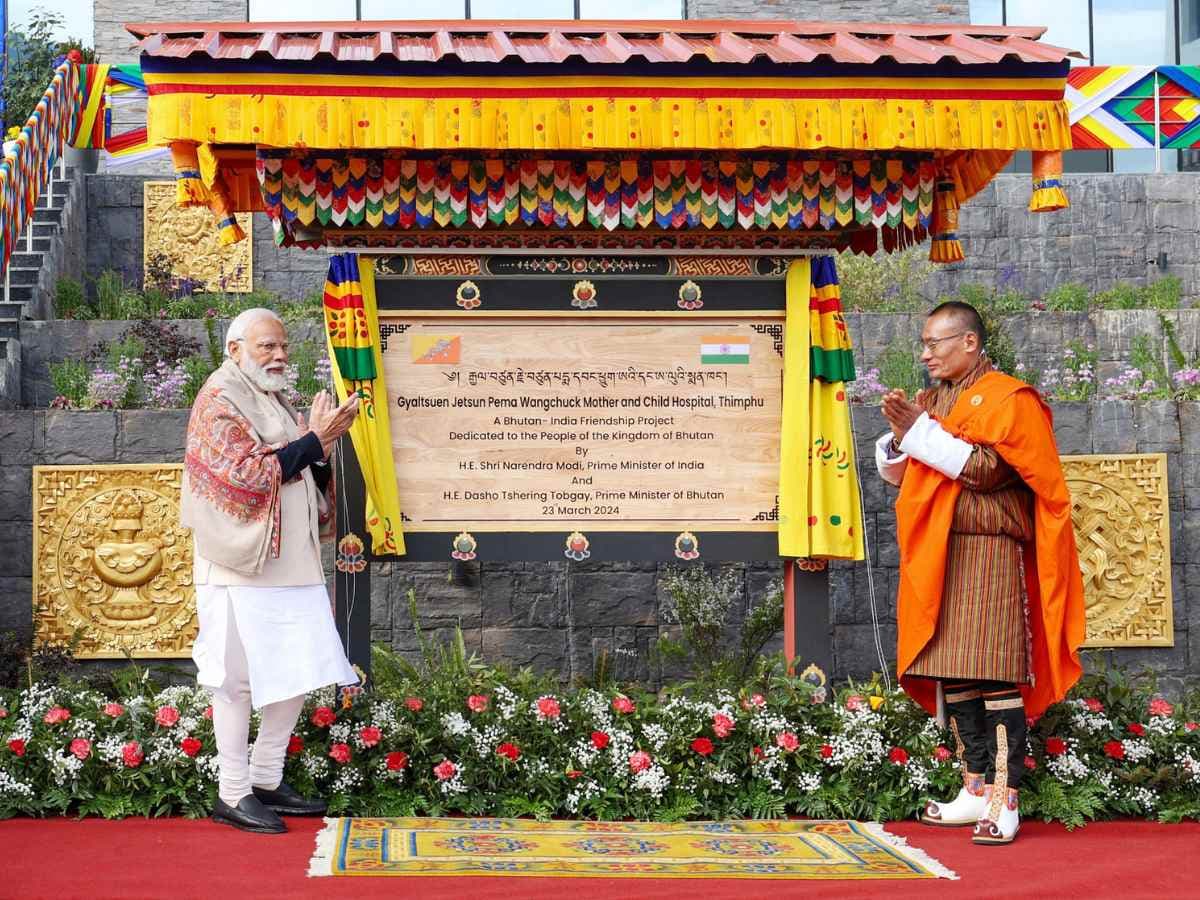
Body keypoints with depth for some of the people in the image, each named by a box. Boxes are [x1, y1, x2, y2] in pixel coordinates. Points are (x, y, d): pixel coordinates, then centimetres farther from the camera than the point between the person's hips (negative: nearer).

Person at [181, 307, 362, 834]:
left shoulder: (276, 404, 19)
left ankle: (266, 781, 19)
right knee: (238, 677, -4)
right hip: (243, 569, -8)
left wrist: (322, 442, 1)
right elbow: (247, 474, -17)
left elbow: (308, 479, 20)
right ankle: (232, 795, 2)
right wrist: (312, 440, -13)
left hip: (292, 567, 9)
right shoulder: (219, 402, -6)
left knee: (298, 673, 8)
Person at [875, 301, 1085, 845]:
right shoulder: (933, 402, 18)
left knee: (996, 677, -10)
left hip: (988, 554, -7)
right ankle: (975, 790, 13)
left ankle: (1005, 800, -10)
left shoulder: (1008, 399, -3)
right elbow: (897, 473, 18)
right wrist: (901, 439, -3)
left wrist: (922, 432, -15)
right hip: (937, 555, 7)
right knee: (951, 676, 6)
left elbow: (987, 469, -15)